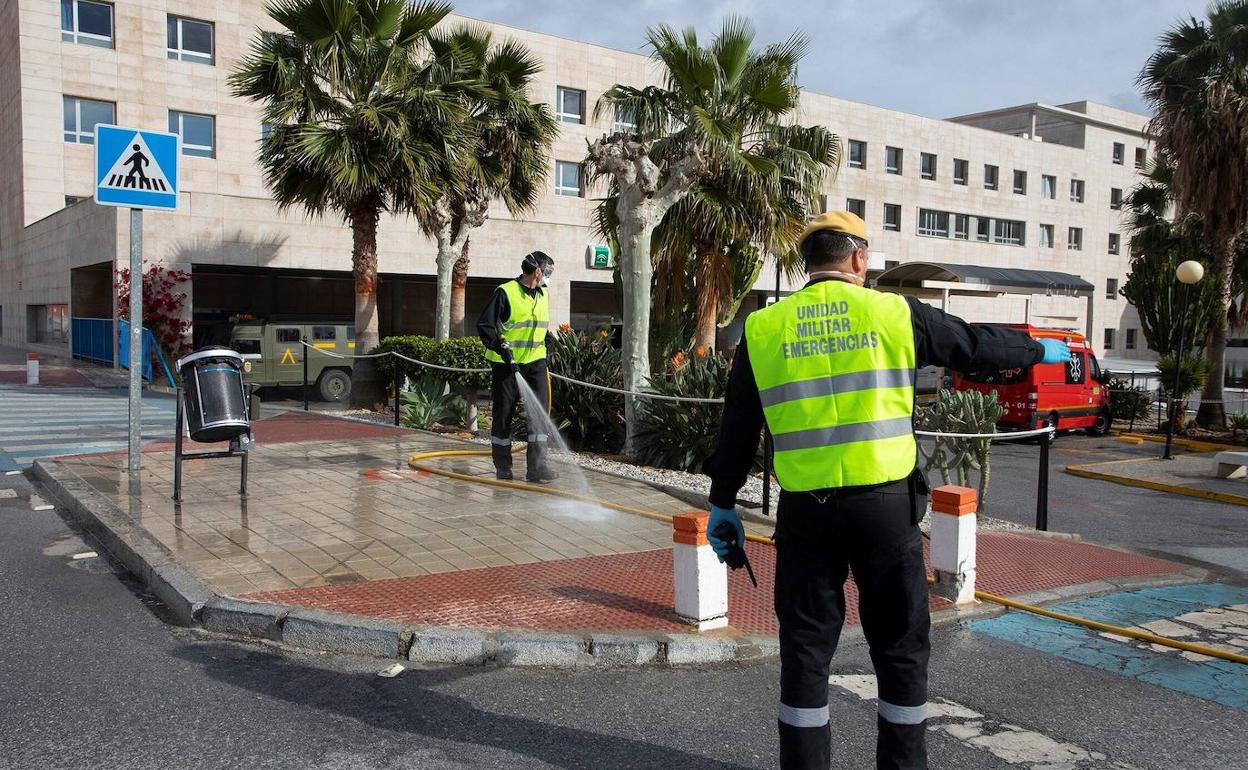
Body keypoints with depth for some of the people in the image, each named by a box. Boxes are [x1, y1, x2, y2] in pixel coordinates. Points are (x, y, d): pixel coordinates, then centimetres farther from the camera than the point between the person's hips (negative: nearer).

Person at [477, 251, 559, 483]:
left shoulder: (543, 295, 13)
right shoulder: (505, 292, -10)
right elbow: (484, 325, -13)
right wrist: (500, 346, -22)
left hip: (535, 362, 6)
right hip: (506, 363, -5)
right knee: (503, 414, 4)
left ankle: (537, 467, -3)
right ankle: (503, 467, 16)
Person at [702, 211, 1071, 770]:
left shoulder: (763, 328, 3)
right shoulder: (894, 313, 0)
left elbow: (737, 428, 6)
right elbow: (976, 345, 13)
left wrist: (723, 503, 15)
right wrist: (1039, 350, 33)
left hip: (805, 511, 1)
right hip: (884, 504, -1)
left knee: (806, 651, 12)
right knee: (901, 648, 15)